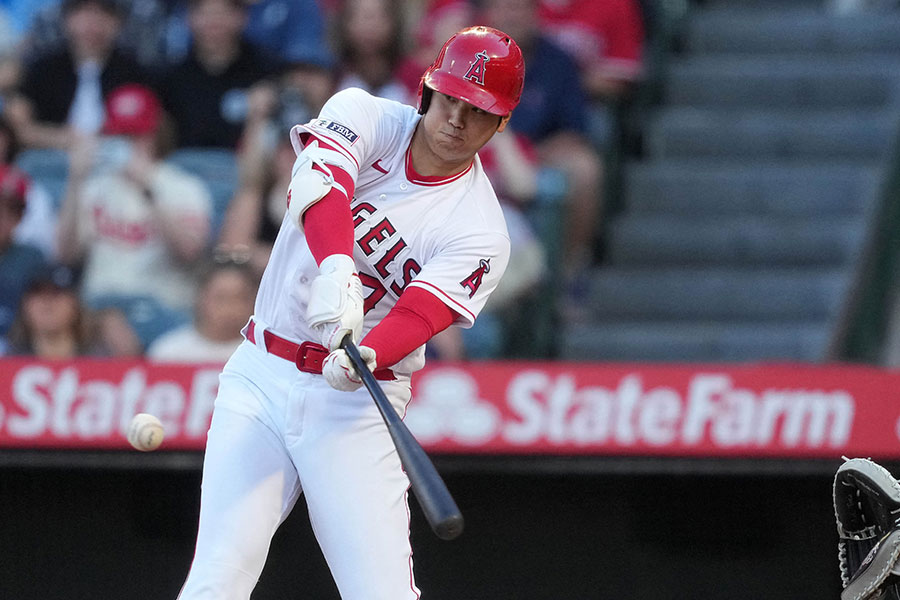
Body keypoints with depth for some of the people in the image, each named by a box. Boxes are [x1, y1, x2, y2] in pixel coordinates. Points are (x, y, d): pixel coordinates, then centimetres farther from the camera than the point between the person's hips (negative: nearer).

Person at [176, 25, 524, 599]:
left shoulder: (481, 234, -5)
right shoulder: (365, 117, -2)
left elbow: (421, 313, -21)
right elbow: (317, 185, -23)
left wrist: (366, 357, -44)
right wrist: (336, 270, -43)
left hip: (356, 405, -1)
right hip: (260, 378, 1)